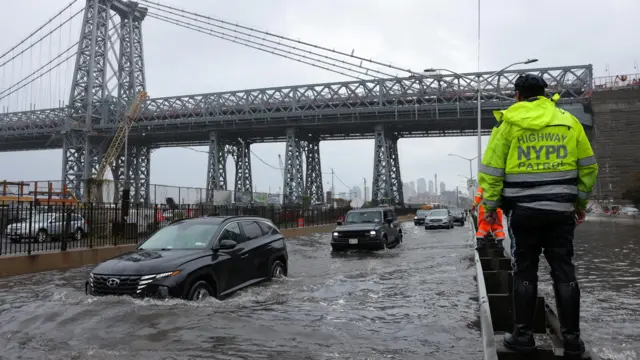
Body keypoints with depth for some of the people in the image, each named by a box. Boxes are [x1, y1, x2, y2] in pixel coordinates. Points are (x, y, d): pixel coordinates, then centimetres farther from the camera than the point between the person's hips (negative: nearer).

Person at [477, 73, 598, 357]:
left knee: (525, 272, 7)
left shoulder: (508, 123, 0)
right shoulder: (568, 121, 8)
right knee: (564, 271, 8)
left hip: (523, 210, -2)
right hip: (560, 209, 2)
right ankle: (571, 338, 13)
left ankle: (523, 335, 11)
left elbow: (491, 169, -4)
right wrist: (580, 201, 20)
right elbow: (588, 166, 11)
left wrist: (490, 205, 5)